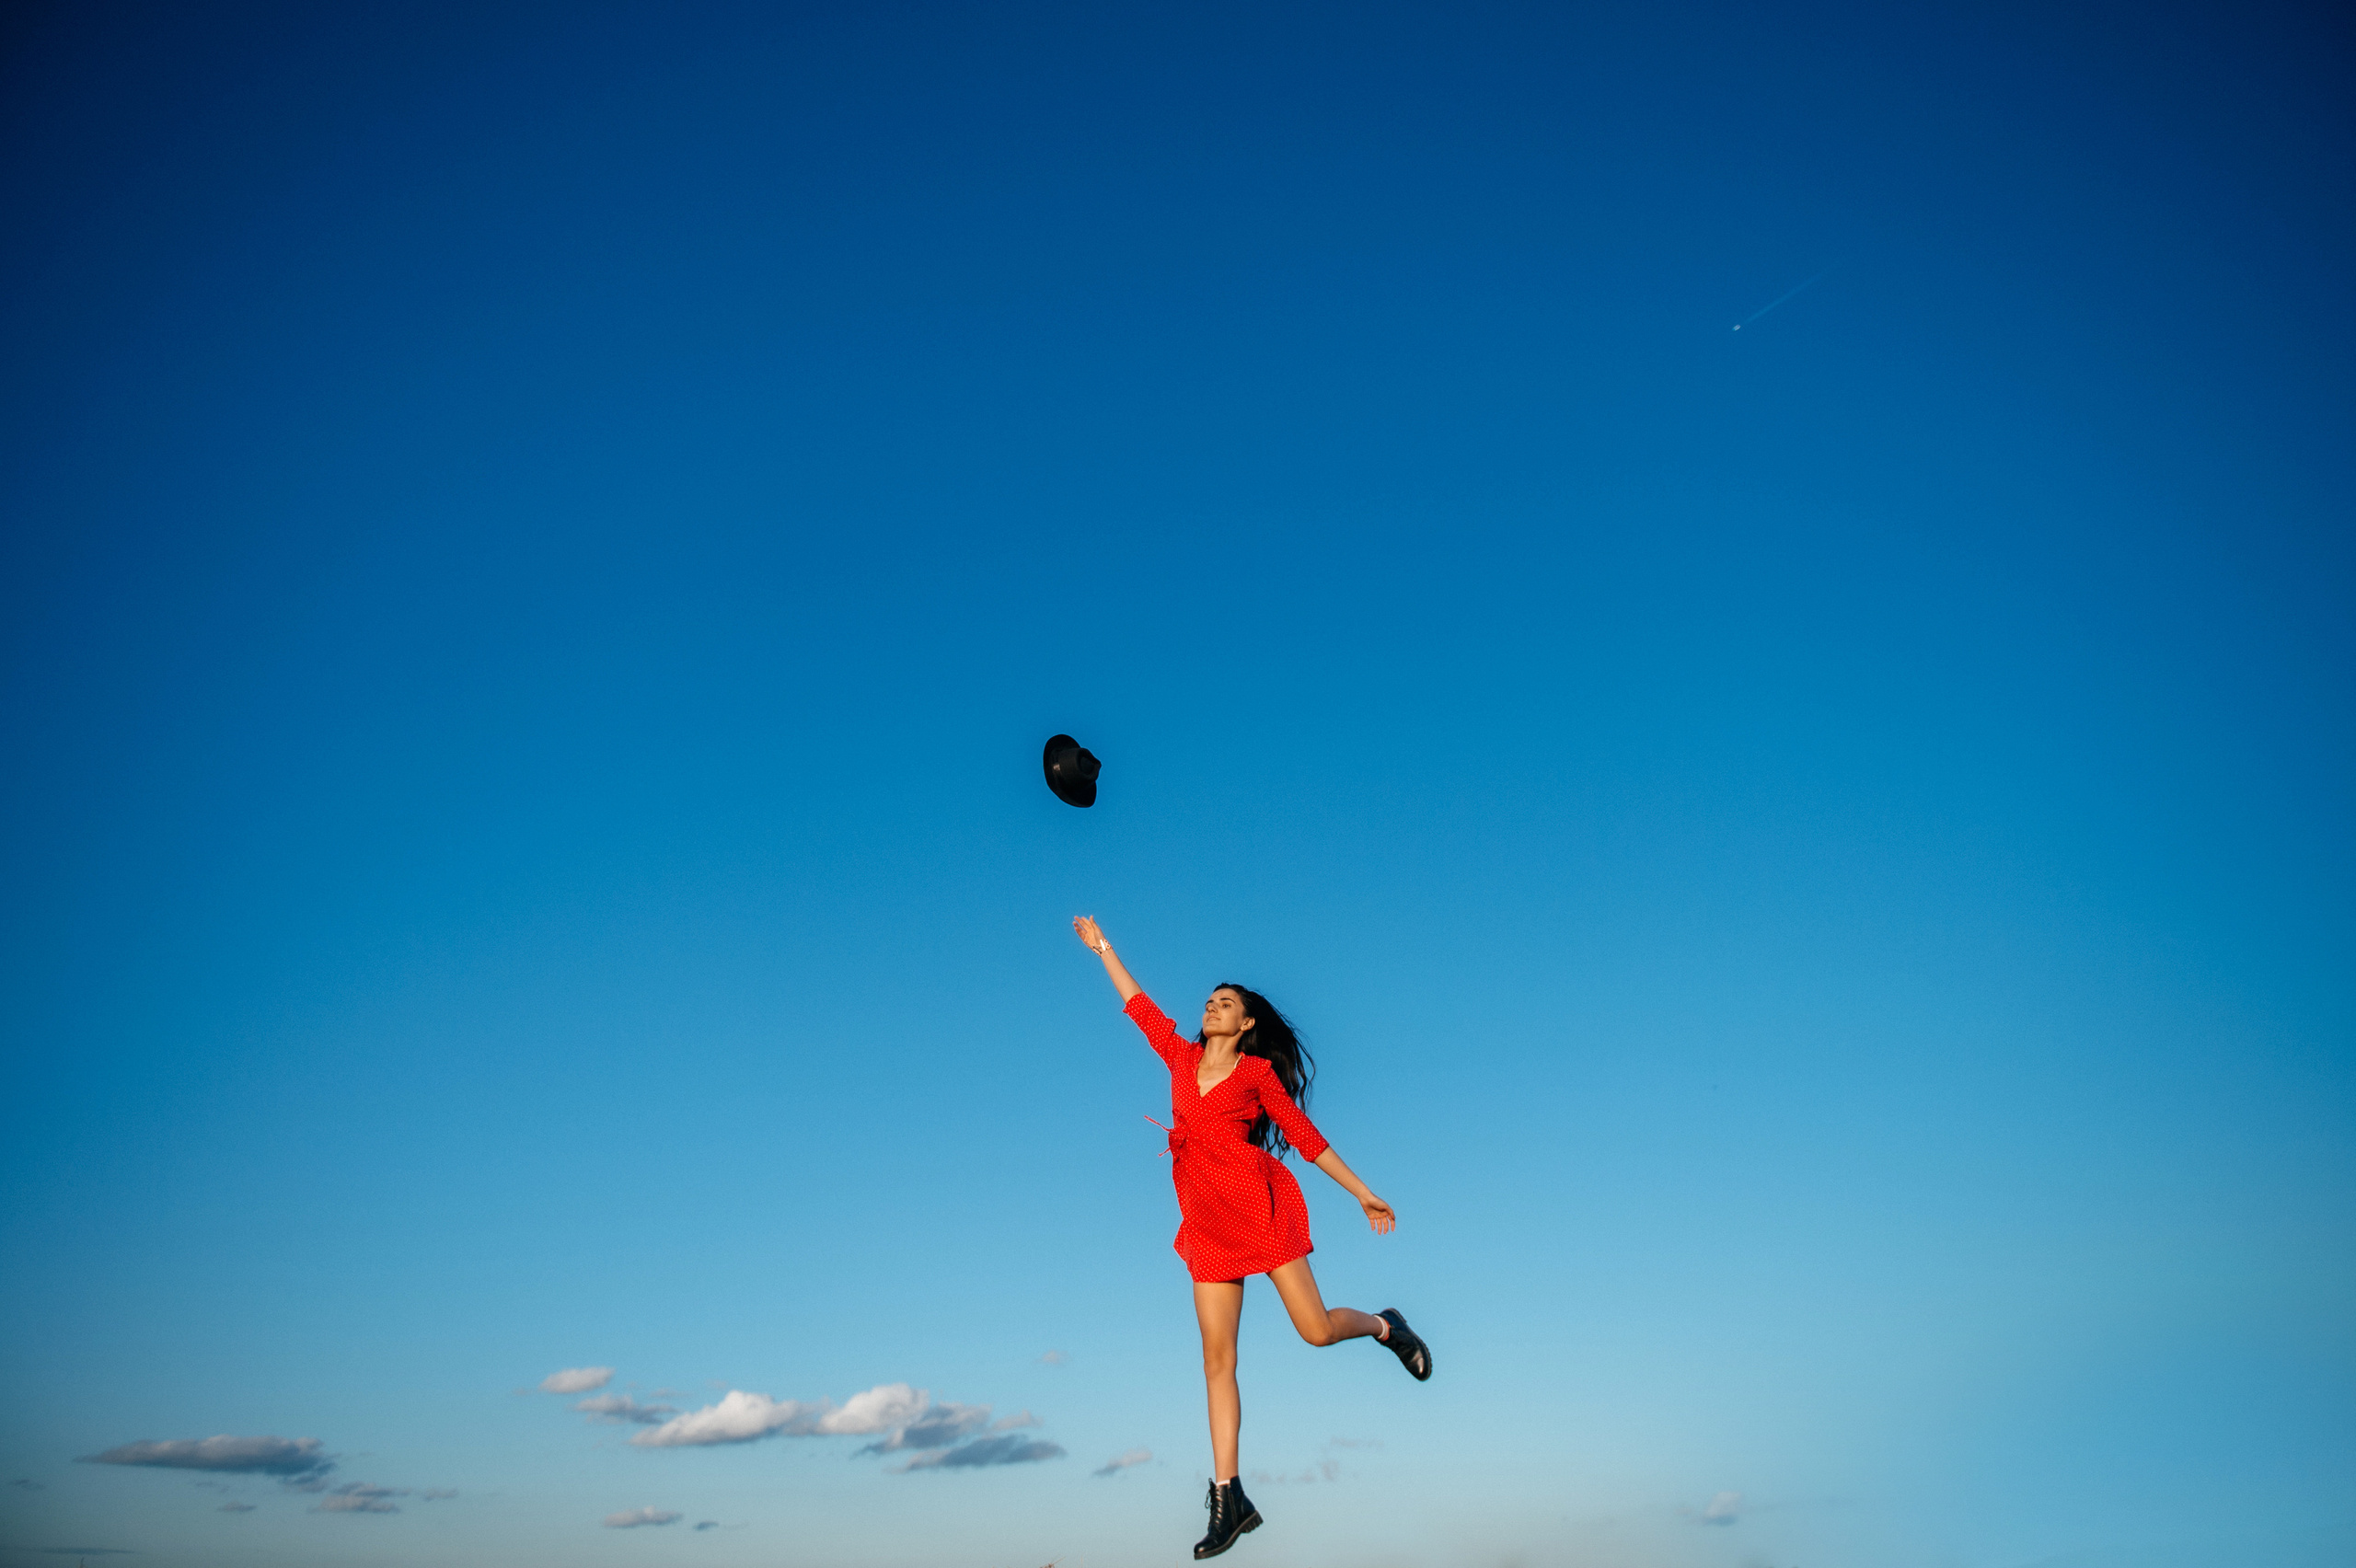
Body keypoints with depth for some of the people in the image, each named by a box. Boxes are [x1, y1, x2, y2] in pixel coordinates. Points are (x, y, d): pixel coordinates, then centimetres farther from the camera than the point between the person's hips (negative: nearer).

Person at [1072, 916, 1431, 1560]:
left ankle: (1385, 1326, 27)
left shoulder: (1257, 1072, 4)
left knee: (1317, 1330, -6)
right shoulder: (1182, 1059, 14)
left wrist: (1364, 1193, 7)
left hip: (1259, 1204, -4)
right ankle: (1228, 1498, 3)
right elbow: (1138, 1004, 23)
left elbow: (1306, 1136, 6)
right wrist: (1102, 946, 30)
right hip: (1207, 1223, 4)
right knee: (1217, 1358, -1)